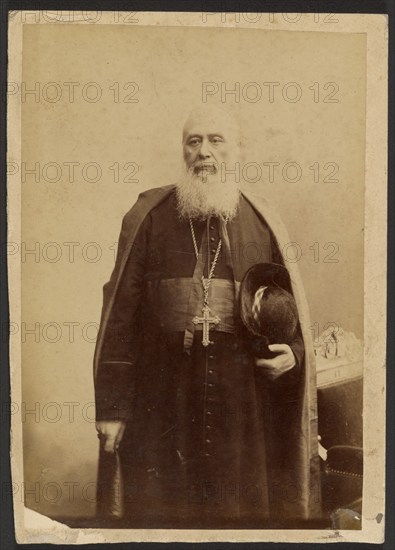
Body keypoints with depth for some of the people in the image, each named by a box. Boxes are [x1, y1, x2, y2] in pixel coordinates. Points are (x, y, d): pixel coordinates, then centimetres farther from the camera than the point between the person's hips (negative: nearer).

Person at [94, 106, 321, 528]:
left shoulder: (263, 224, 7)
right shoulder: (149, 218, 3)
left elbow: (293, 310, 14)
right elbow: (121, 312, 0)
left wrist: (292, 351, -8)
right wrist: (111, 406, -3)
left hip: (245, 409, 1)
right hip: (163, 408, -1)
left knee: (247, 509, 10)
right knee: (159, 511, 9)